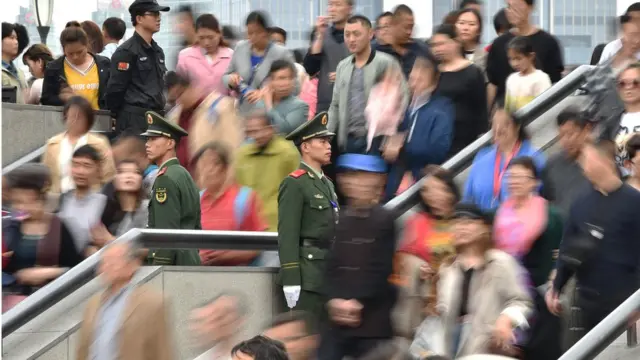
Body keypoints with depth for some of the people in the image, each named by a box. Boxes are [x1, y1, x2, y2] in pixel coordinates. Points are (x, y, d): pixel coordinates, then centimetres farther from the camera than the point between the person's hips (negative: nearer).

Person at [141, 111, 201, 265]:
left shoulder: (165, 180, -12)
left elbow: (167, 233, -19)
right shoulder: (184, 175, 18)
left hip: (172, 265, -10)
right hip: (190, 262, 10)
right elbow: (196, 228, 20)